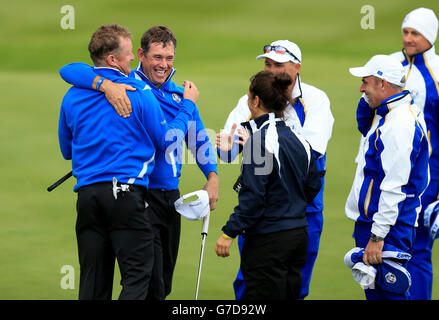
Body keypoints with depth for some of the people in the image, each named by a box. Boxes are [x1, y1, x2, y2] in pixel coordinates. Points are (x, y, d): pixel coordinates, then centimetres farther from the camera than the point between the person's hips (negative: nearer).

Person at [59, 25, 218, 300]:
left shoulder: (179, 94, 12)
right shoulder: (126, 85, -6)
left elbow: (198, 138, 21)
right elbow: (70, 70, -15)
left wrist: (212, 176, 6)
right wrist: (106, 85, -31)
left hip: (171, 193, 7)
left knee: (164, 283, 14)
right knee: (150, 285, -13)